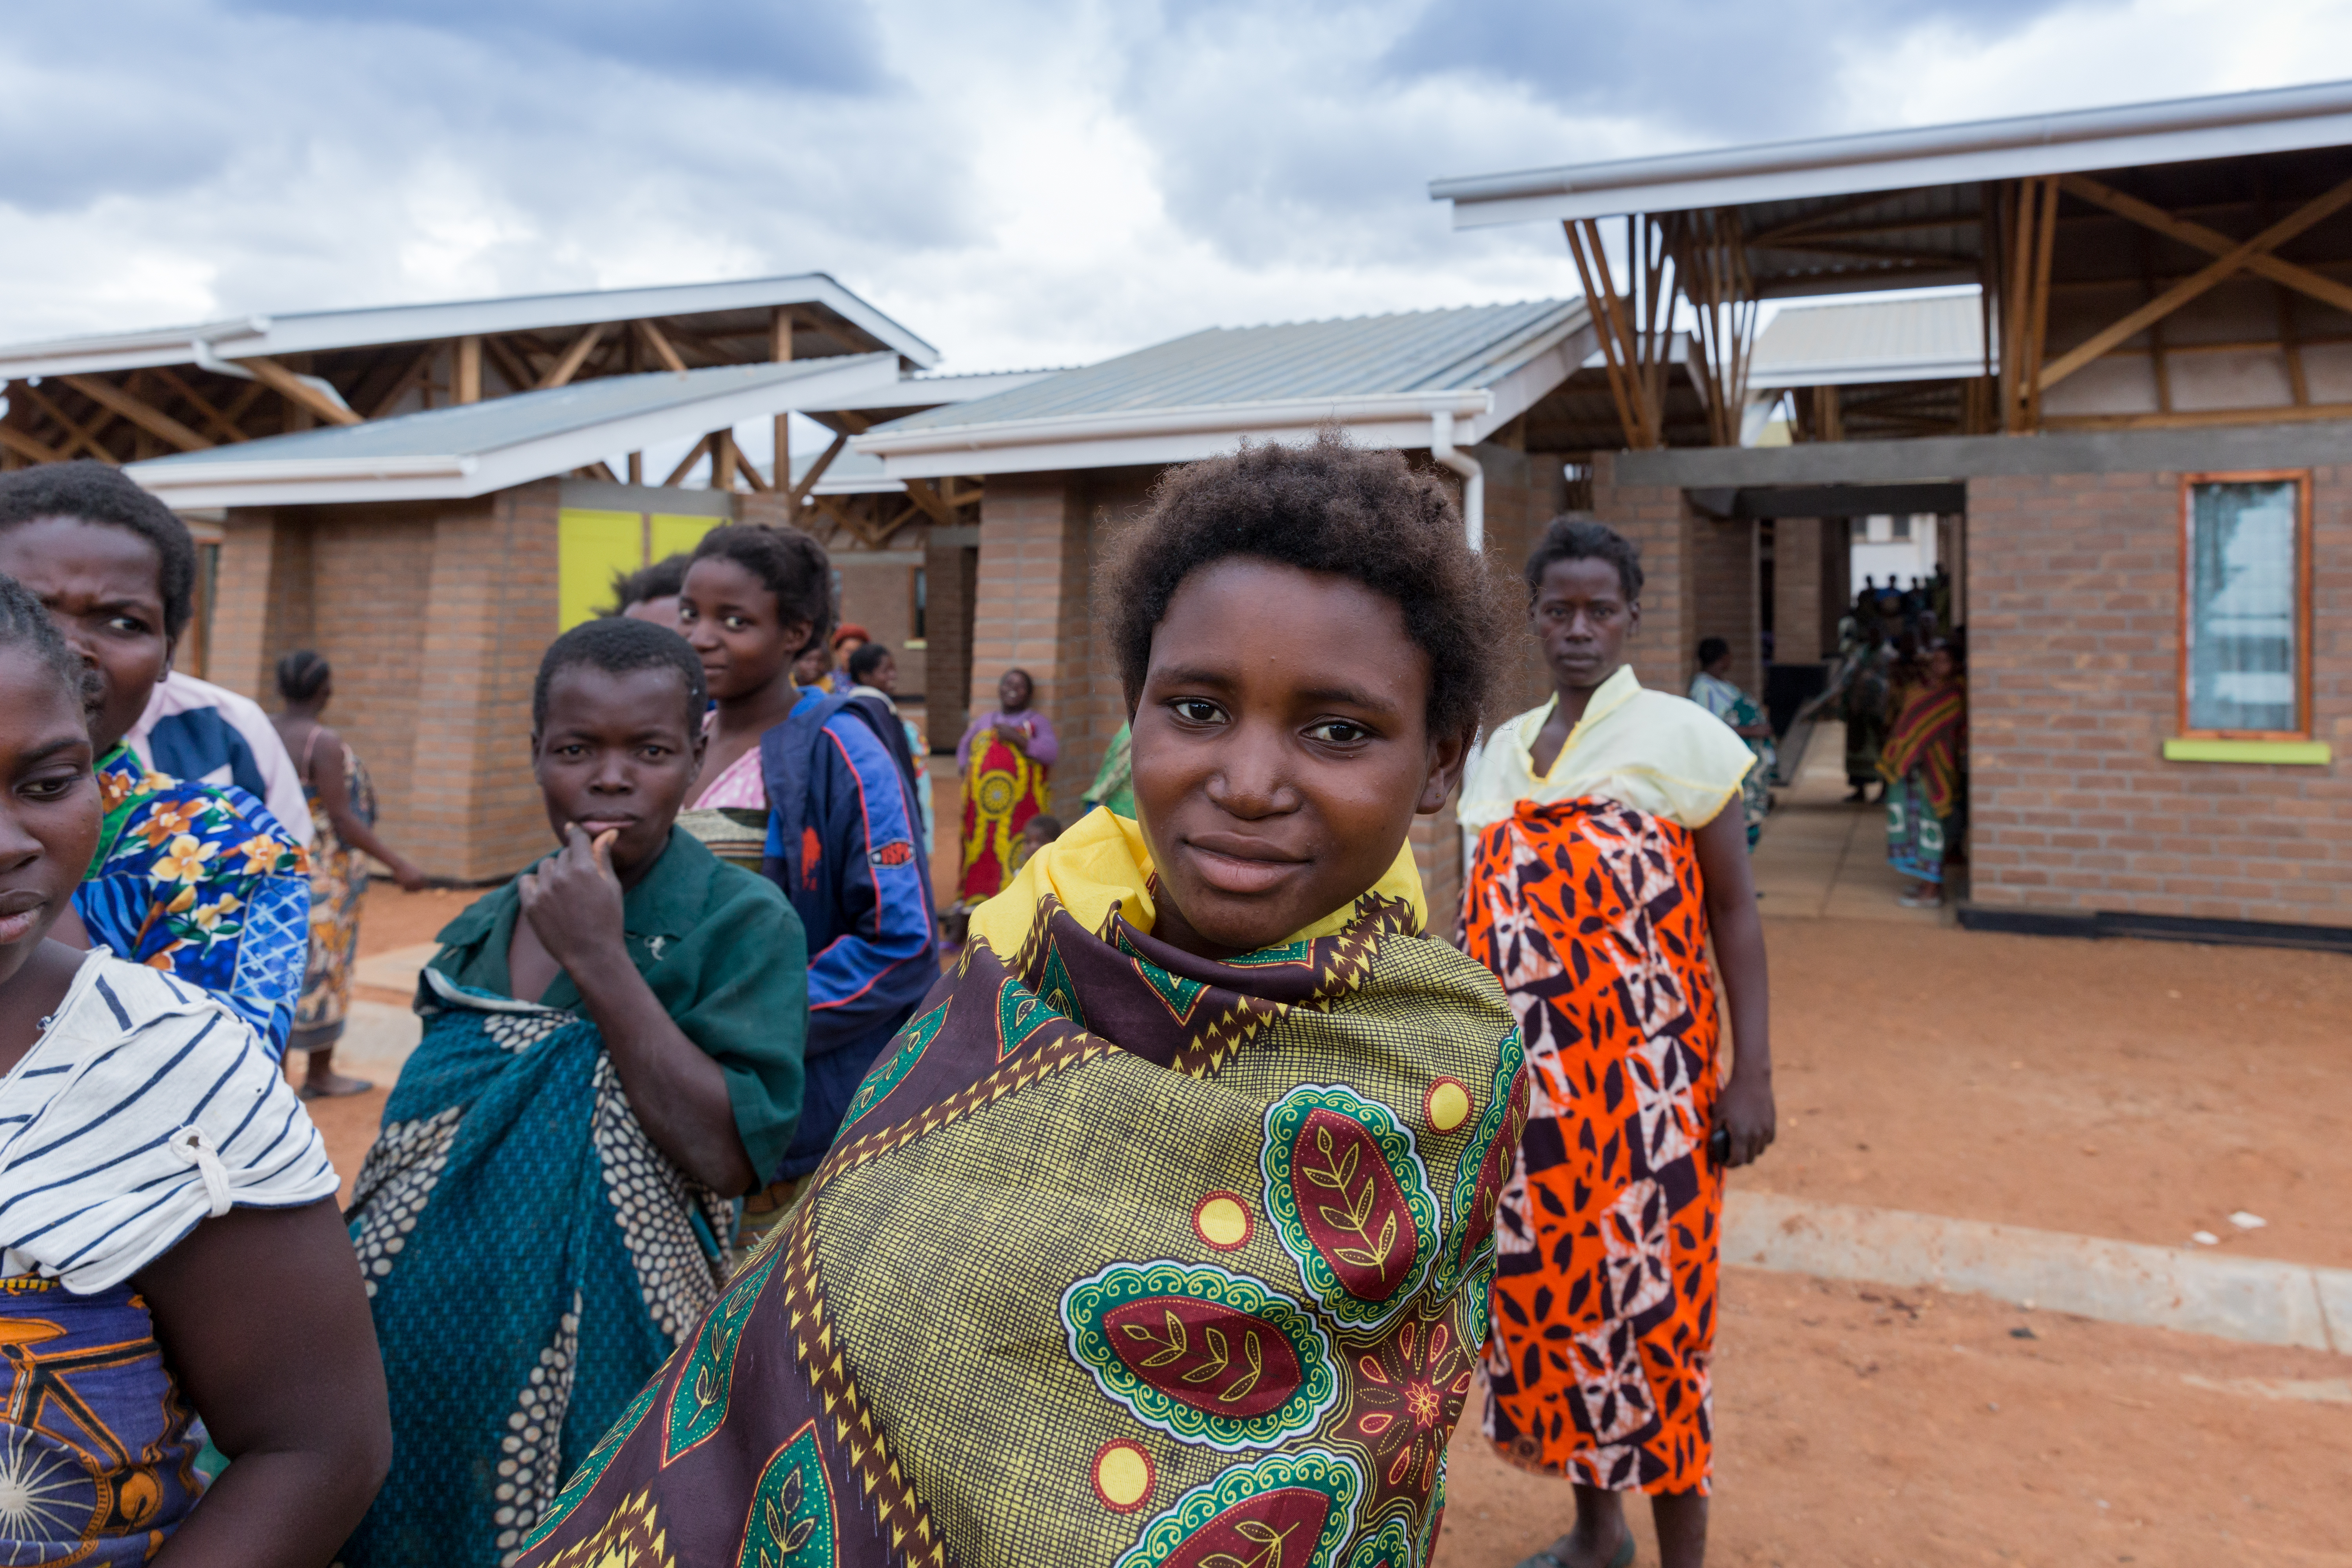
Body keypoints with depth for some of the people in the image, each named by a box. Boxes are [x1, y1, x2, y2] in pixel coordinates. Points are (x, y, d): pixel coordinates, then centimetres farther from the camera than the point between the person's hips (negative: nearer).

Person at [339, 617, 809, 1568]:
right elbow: (413, 1144, 15)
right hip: (442, 1339, 5)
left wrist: (600, 959, -23)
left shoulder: (743, 925, -13)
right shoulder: (481, 929, 4)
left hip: (607, 1359, -4)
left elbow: (728, 1161, -24)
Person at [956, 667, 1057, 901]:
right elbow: (964, 747, 36)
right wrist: (964, 768, 16)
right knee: (980, 862, 2)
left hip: (1020, 809, -4)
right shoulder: (983, 722, 21)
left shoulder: (1038, 723, 10)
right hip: (980, 808, 4)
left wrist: (1017, 738, -12)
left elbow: (1051, 751, -7)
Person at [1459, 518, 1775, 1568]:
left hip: (1640, 1076, -5)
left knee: (1646, 1300, 0)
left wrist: (1751, 1072, -10)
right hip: (1524, 1080, 5)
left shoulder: (1680, 735, -2)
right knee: (1547, 1291, 12)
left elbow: (1734, 911, -4)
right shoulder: (1503, 747, 12)